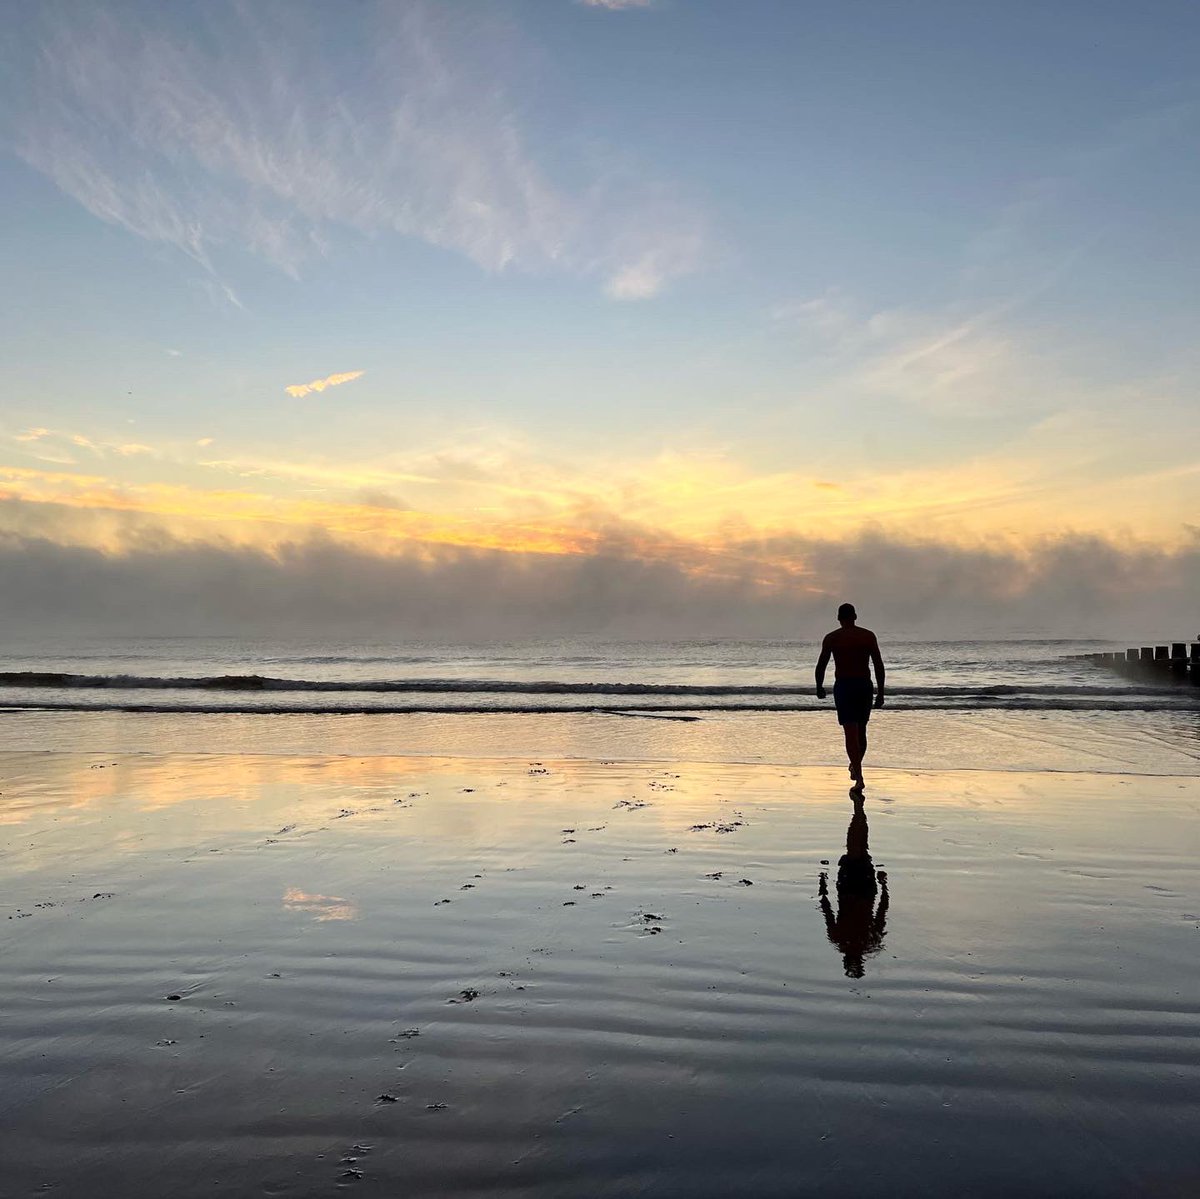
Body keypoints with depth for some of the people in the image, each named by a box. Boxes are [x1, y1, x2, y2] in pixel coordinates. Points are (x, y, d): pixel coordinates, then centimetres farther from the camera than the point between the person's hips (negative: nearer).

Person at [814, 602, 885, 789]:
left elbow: (821, 665, -2)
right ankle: (855, 768, 36)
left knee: (851, 734, -5)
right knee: (861, 731, 20)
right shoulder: (869, 636, 3)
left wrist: (819, 688, 13)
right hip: (865, 686, 3)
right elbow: (879, 665, 0)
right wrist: (880, 692, 5)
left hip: (843, 686, -2)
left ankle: (859, 778, -14)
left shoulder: (831, 638, -1)